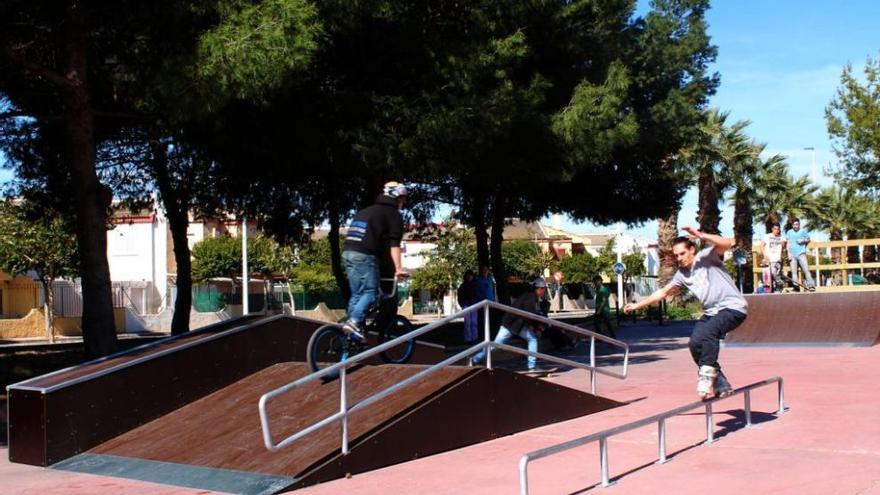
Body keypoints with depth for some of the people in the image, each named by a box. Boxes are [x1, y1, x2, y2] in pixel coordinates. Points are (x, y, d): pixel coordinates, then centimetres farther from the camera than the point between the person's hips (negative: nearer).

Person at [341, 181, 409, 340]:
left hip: (348, 252, 8)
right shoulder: (394, 214, 4)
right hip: (365, 255, -8)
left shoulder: (365, 211, 28)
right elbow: (394, 244, -7)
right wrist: (398, 268, -11)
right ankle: (354, 321, -19)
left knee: (356, 294, 12)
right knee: (371, 292, -3)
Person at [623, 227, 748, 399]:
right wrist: (637, 305, 21)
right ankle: (721, 386, 7)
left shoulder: (706, 256, -9)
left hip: (733, 307, -8)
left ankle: (707, 375, -23)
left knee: (708, 332, -32)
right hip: (712, 312, 8)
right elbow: (663, 292, 20)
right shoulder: (682, 274, 10)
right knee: (695, 345, -3)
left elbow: (727, 243, -27)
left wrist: (701, 235, -37)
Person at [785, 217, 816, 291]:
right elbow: (788, 243, 10)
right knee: (794, 272, 0)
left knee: (806, 269, -12)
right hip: (793, 255, 2)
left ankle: (811, 285, -13)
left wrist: (803, 240, -6)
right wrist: (789, 253, 2)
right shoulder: (789, 232, 8)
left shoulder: (803, 231, 6)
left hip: (801, 254, -2)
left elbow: (808, 239, 15)